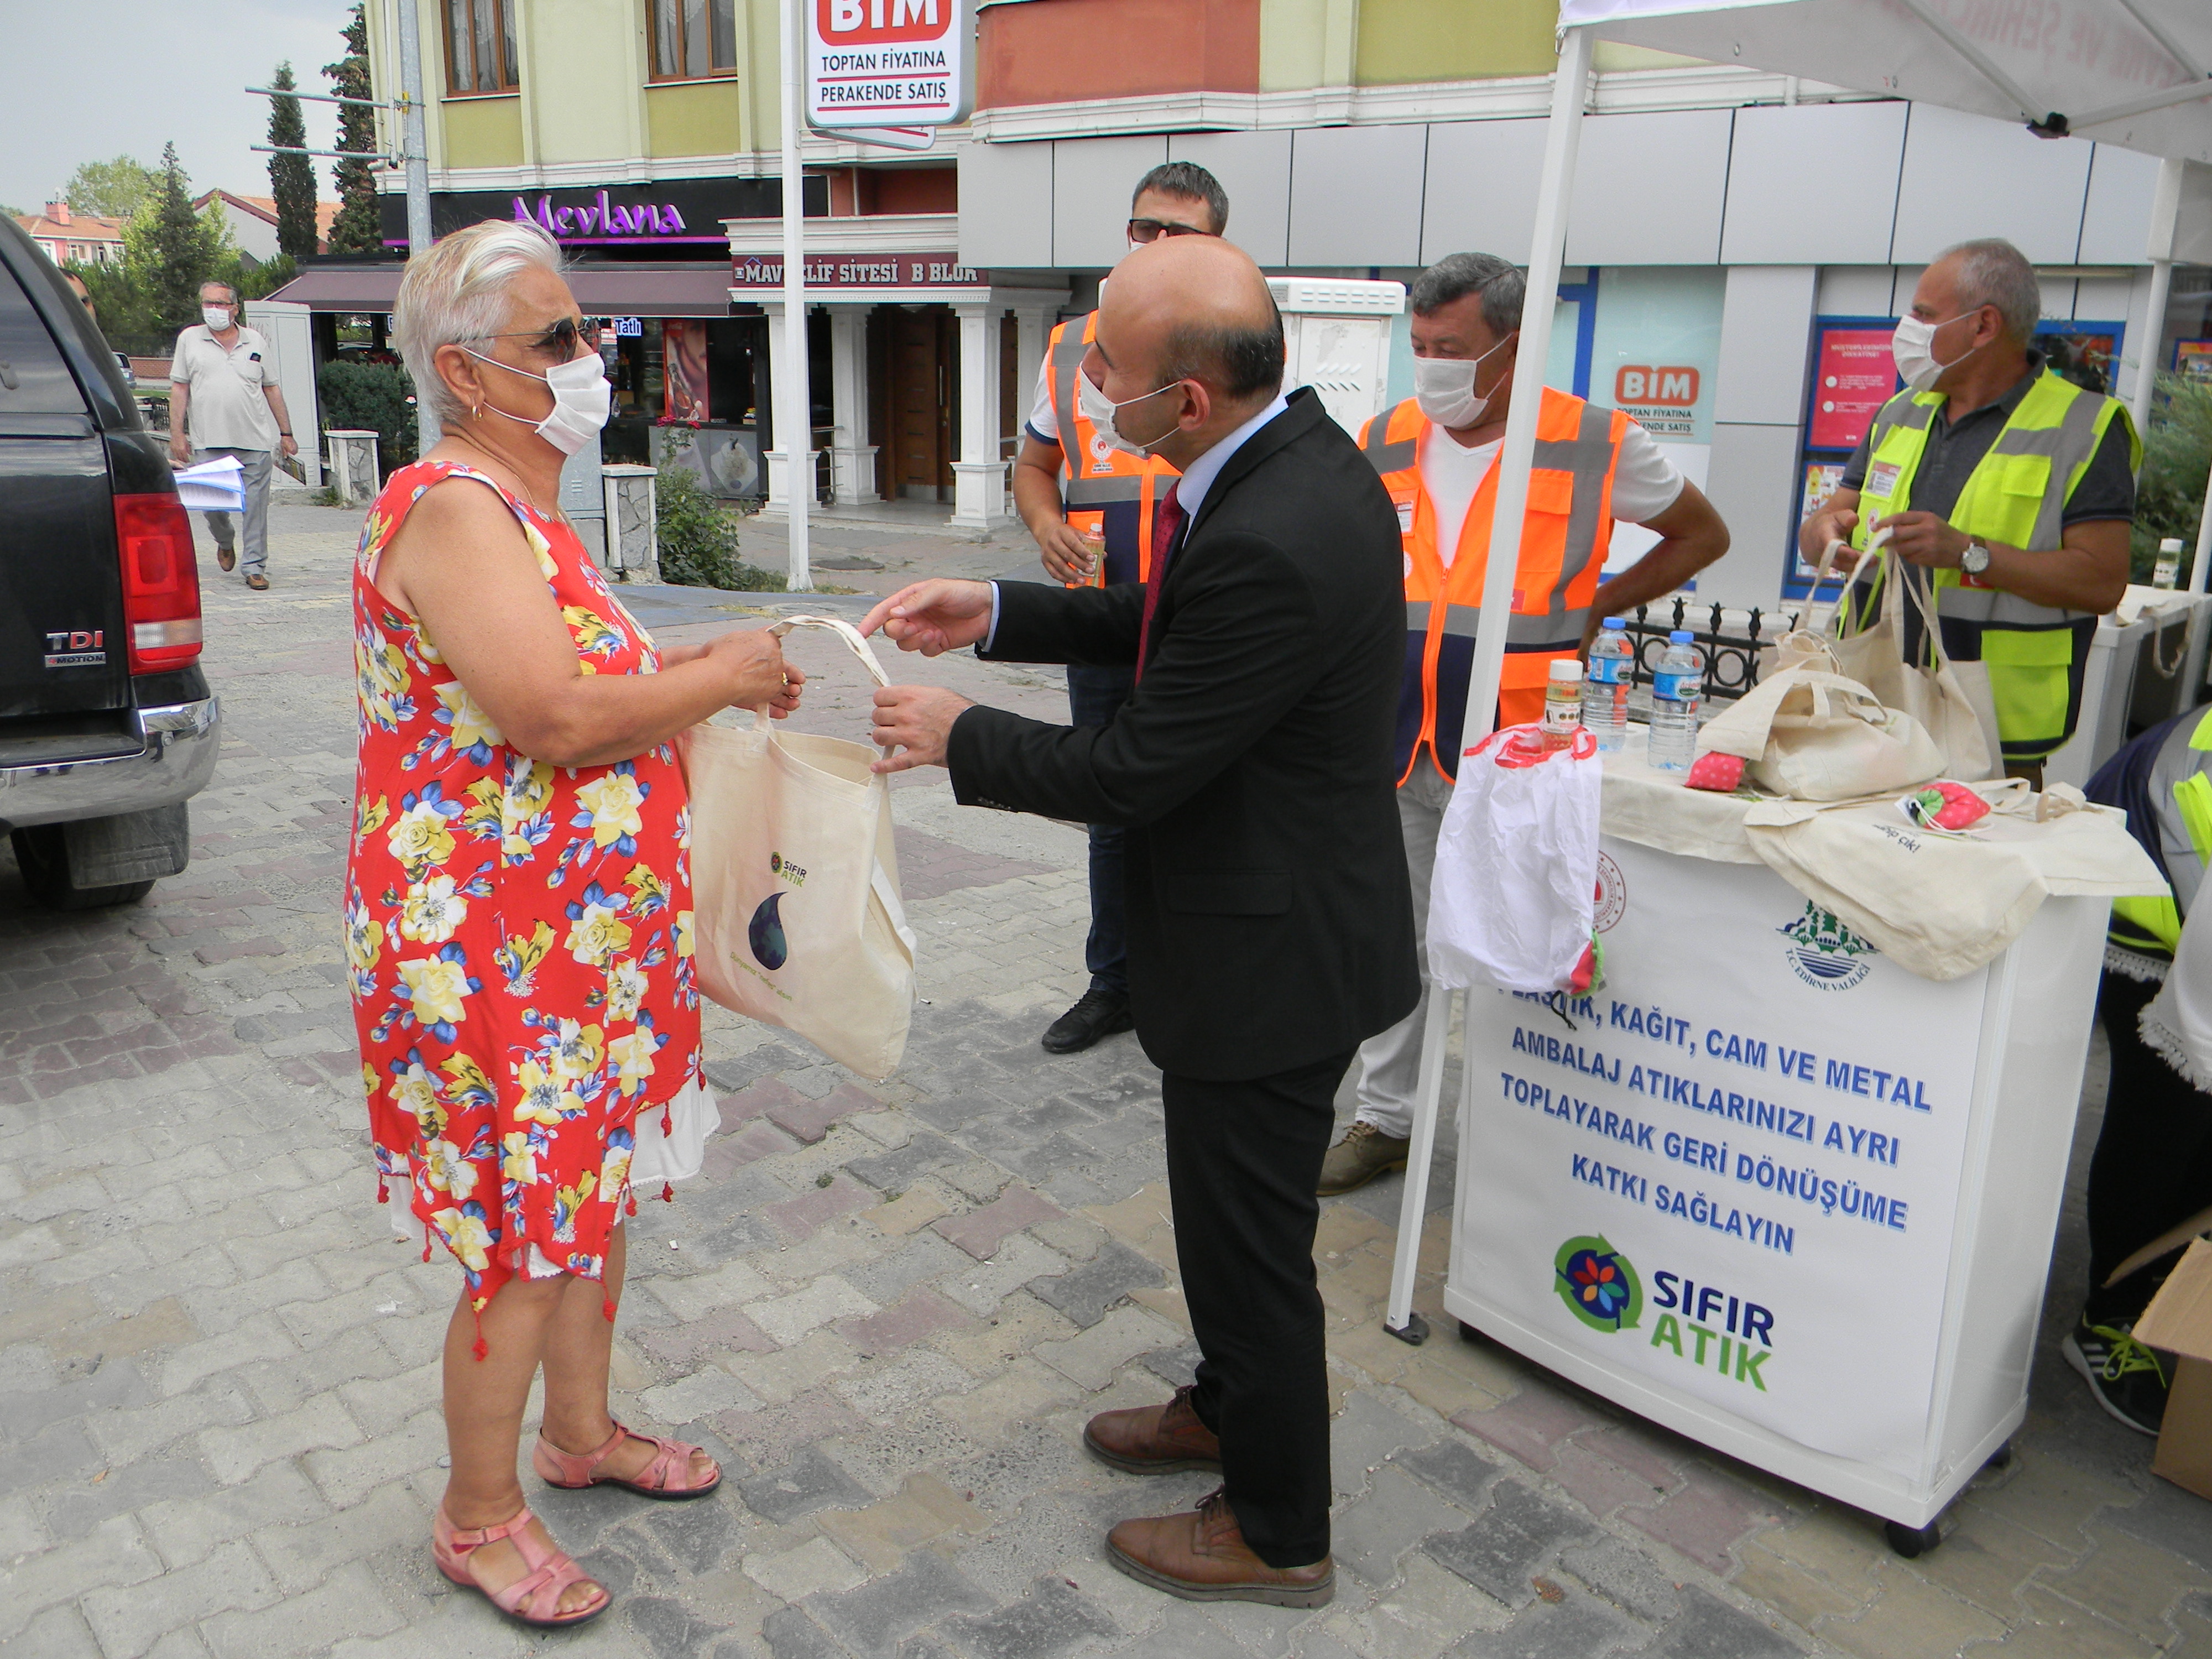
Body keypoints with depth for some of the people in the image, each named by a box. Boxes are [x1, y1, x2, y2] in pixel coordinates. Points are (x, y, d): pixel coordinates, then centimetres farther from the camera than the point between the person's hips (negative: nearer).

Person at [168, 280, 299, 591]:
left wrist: (286, 433, 11)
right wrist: (177, 434, -1)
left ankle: (255, 568, 4)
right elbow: (179, 389, 6)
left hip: (255, 441, 0)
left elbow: (272, 389, 15)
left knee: (255, 507, -3)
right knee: (212, 503, 1)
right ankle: (225, 542, 32)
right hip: (209, 441, 0)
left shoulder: (255, 341, 12)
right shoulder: (189, 339, 9)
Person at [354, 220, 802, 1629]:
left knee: (596, 1193, 21)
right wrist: (720, 678, -16)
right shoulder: (451, 508, -20)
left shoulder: (521, 505, 12)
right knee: (531, 1237, 4)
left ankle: (582, 1430, 43)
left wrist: (699, 668, 8)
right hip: (493, 947, -10)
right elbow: (556, 720, -29)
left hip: (589, 931, 10)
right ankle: (480, 1514, 27)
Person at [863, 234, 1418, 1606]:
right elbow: (1165, 629, 12)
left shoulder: (1271, 543, -32)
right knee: (1236, 1213, 28)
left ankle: (1279, 1533, 32)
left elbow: (1132, 773, -24)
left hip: (1272, 950, -10)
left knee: (1249, 1235, 9)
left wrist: (959, 738, -10)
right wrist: (998, 616, 4)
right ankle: (1230, 1405, 52)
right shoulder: (1294, 447, 0)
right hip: (1276, 921, 10)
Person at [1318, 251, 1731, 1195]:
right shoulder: (1383, 443, 6)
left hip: (1516, 754, -3)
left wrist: (1596, 610, 2)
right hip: (1393, 740, 4)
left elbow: (1702, 535, 11)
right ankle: (1385, 1117, 26)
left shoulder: (1594, 445, -4)